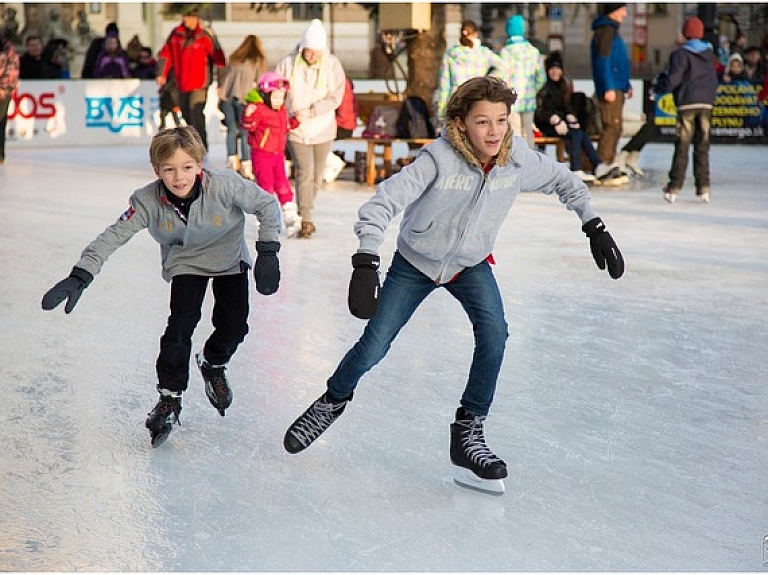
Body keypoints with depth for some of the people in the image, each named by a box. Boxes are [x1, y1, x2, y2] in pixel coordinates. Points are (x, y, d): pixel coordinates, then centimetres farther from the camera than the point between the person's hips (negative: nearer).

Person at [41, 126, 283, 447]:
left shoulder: (224, 186, -33)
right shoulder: (148, 202, -28)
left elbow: (267, 205, -21)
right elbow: (113, 236, -26)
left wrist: (267, 253, -24)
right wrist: (79, 277, -35)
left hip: (230, 258, 0)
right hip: (185, 262, 0)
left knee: (233, 325, -6)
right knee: (181, 324, -15)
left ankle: (213, 364, 28)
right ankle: (169, 397, 0)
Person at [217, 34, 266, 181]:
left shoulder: (234, 58, 19)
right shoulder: (258, 61, 7)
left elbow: (224, 77, 17)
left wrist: (220, 91, 21)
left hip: (226, 96, 4)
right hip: (243, 97, -4)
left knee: (232, 129, 14)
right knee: (245, 132, 0)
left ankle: (232, 160, 14)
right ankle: (246, 165, 0)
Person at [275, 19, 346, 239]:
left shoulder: (332, 64, -8)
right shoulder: (287, 64, -9)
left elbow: (335, 97, -11)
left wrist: (310, 111, -20)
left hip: (323, 129, 2)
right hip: (296, 130, -2)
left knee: (317, 176, 11)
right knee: (304, 173, -13)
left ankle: (303, 212, 29)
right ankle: (306, 220, -10)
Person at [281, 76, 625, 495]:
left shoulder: (518, 158, -20)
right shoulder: (439, 158, -32)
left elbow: (562, 180, 1)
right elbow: (381, 204, -35)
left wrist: (594, 226, -3)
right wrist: (366, 264, -46)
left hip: (470, 264, 3)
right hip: (415, 262, -2)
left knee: (493, 333, -22)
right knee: (373, 346, 0)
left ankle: (467, 432, -7)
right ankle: (334, 400, 32)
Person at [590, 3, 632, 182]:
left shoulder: (611, 30, 21)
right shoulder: (605, 30, -10)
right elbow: (603, 61, -19)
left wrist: (627, 85, 28)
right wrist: (608, 87, -24)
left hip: (616, 88, 10)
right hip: (610, 88, -10)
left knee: (614, 127, 11)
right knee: (612, 126, -13)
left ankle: (608, 164, 15)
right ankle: (602, 166, -15)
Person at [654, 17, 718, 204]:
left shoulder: (680, 54, -6)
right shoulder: (708, 53, 13)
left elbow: (673, 80, -12)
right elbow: (714, 80, 18)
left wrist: (659, 86, 5)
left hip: (687, 104, -4)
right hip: (706, 104, 5)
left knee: (682, 146, -4)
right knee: (702, 147, 6)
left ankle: (674, 188, -5)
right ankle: (703, 187, 3)